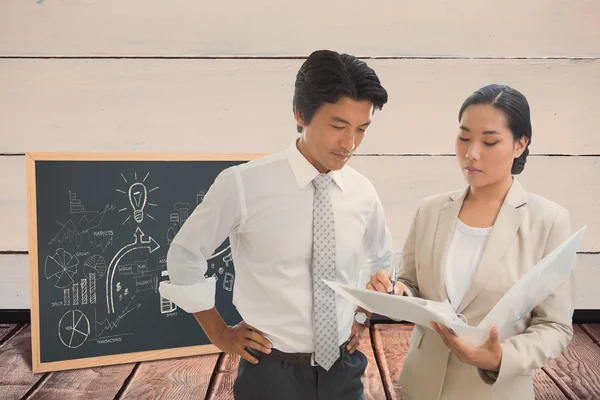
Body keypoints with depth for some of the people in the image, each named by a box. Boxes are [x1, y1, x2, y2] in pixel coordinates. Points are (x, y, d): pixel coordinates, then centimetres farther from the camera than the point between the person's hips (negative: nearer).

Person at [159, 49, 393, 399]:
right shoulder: (244, 185, -18)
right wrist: (219, 333, -2)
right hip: (271, 372, -3)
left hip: (343, 368, 4)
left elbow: (381, 260, 16)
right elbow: (184, 257, -3)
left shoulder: (363, 192, -4)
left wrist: (363, 319, 8)